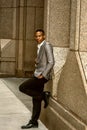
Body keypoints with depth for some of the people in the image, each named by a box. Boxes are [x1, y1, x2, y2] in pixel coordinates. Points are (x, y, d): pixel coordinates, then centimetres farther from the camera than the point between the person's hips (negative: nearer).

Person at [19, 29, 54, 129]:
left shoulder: (47, 46, -11)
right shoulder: (39, 47, 17)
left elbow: (51, 62, -18)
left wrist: (43, 75, -19)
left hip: (42, 76, -9)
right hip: (37, 75, 9)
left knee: (22, 88, -11)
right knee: (36, 100, 10)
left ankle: (43, 95, -4)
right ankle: (33, 122, 17)